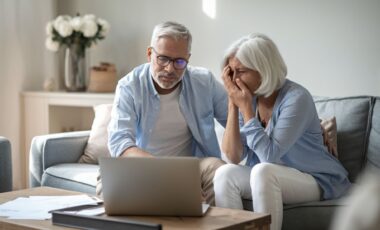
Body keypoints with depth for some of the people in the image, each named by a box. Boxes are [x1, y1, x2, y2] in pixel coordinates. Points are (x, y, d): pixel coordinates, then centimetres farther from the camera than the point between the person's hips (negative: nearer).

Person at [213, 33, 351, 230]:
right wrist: (233, 104, -14)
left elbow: (270, 155, -26)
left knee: (263, 171, -32)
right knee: (225, 174, -19)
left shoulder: (296, 98, -21)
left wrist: (245, 107, -22)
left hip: (318, 180, -5)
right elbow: (233, 157, -8)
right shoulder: (249, 98, -3)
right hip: (270, 180, 6)